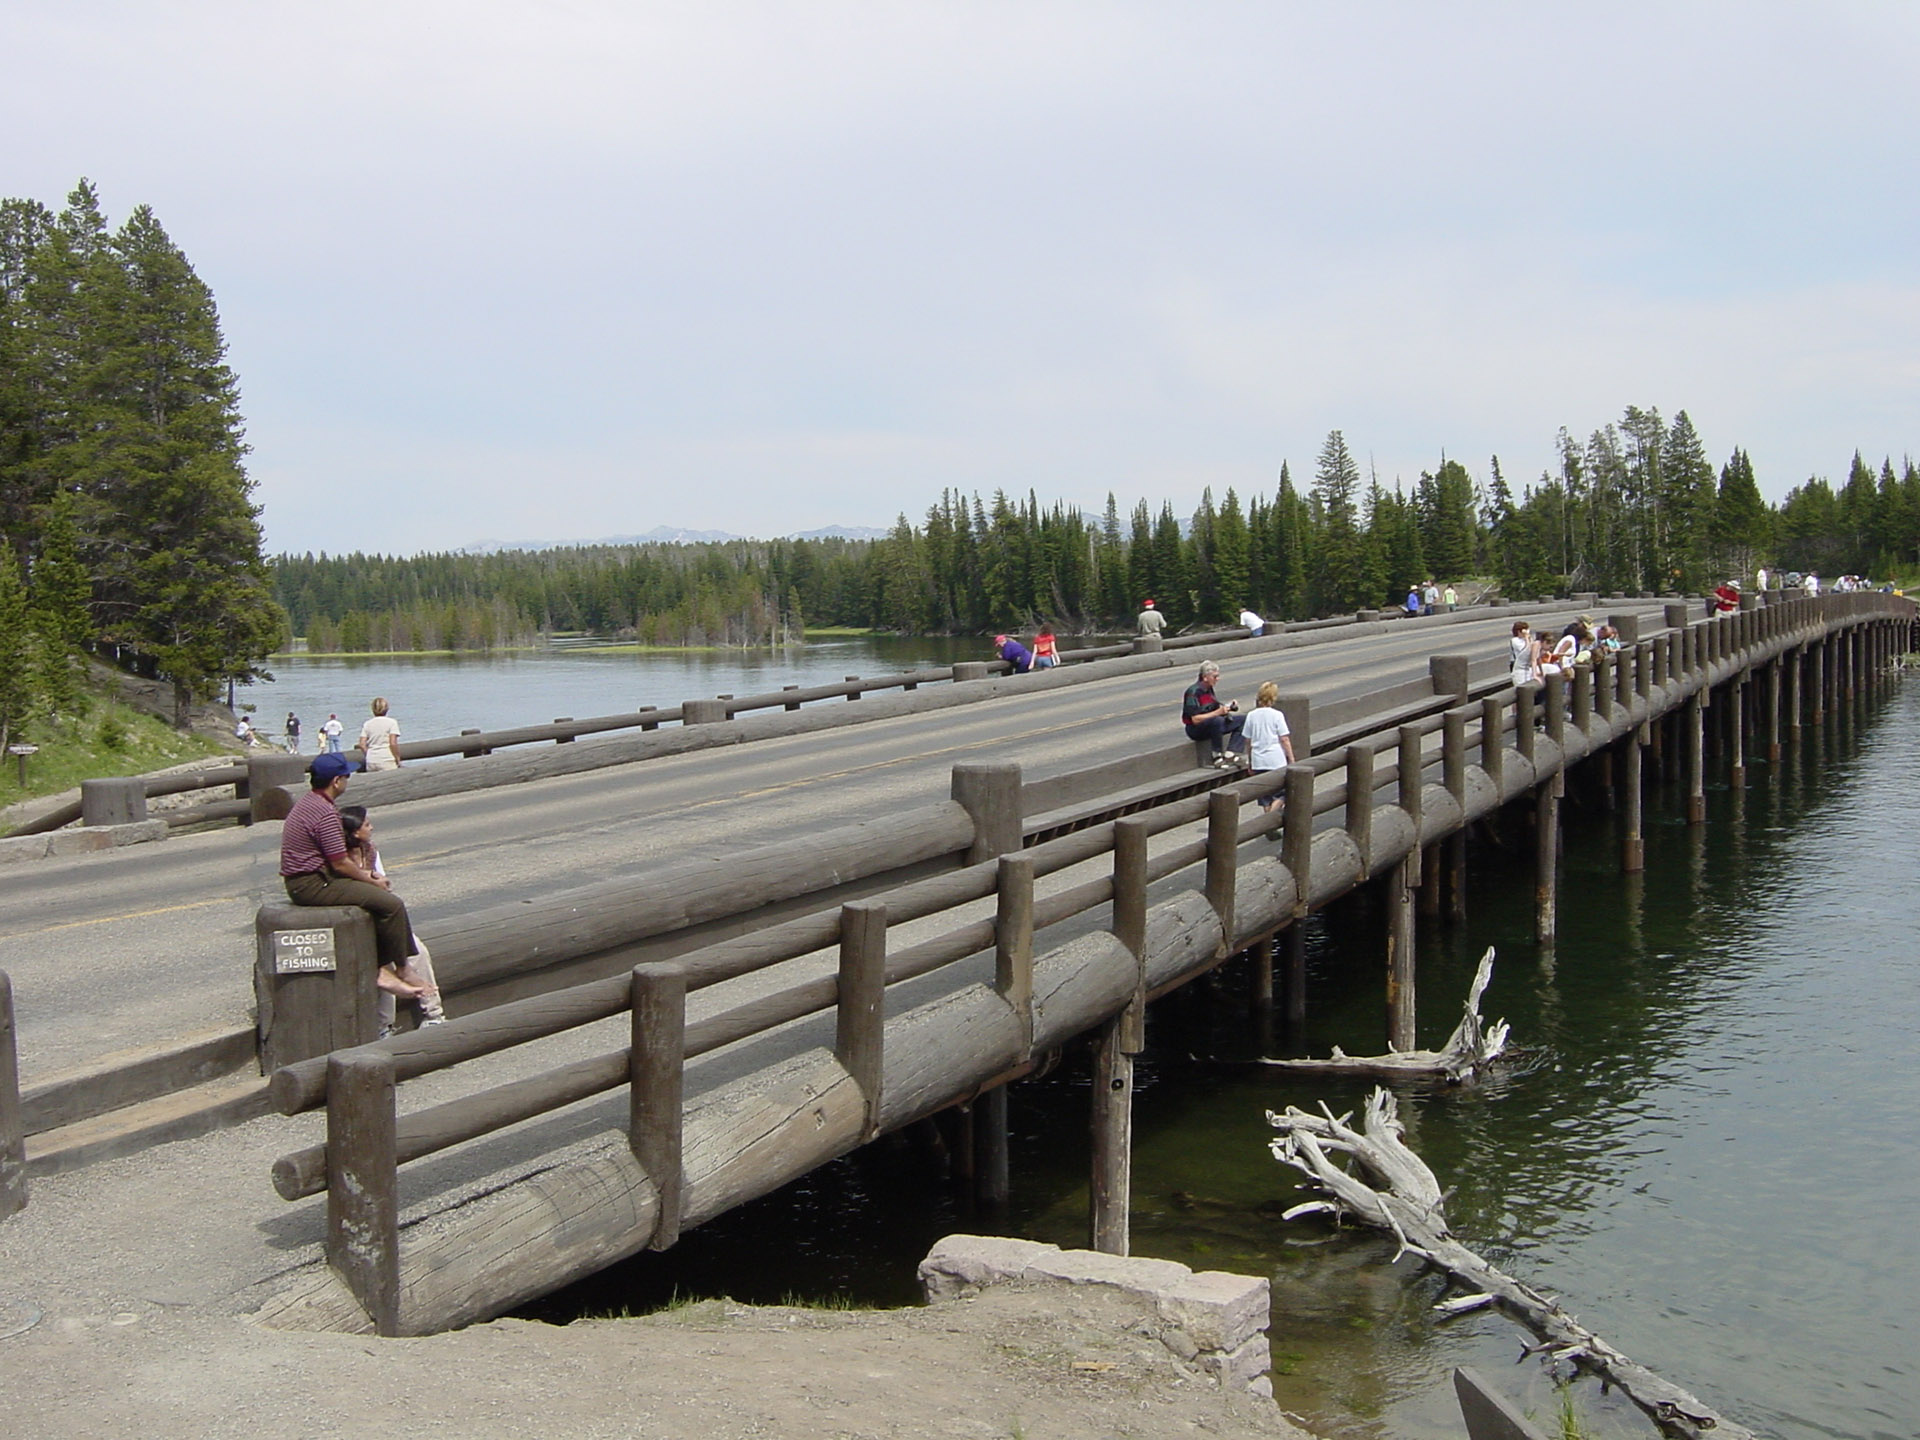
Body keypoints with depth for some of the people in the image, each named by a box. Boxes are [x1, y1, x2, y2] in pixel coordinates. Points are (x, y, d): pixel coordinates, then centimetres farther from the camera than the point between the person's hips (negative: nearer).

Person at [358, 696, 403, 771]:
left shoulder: (367, 724, 9)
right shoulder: (391, 722, -2)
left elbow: (362, 745, 4)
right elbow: (393, 743, -9)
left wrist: (369, 756, 17)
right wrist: (398, 759, -1)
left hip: (371, 762, 4)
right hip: (387, 762, -4)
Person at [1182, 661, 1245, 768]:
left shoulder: (1209, 689, 8)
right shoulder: (1193, 692, -20)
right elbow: (1195, 719, -25)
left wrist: (1227, 706, -4)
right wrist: (1218, 712, -28)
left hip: (1212, 725, 9)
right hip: (1195, 730, -9)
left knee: (1242, 720, 0)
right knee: (1217, 720, -40)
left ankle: (1229, 754, -14)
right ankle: (1218, 757, -27)